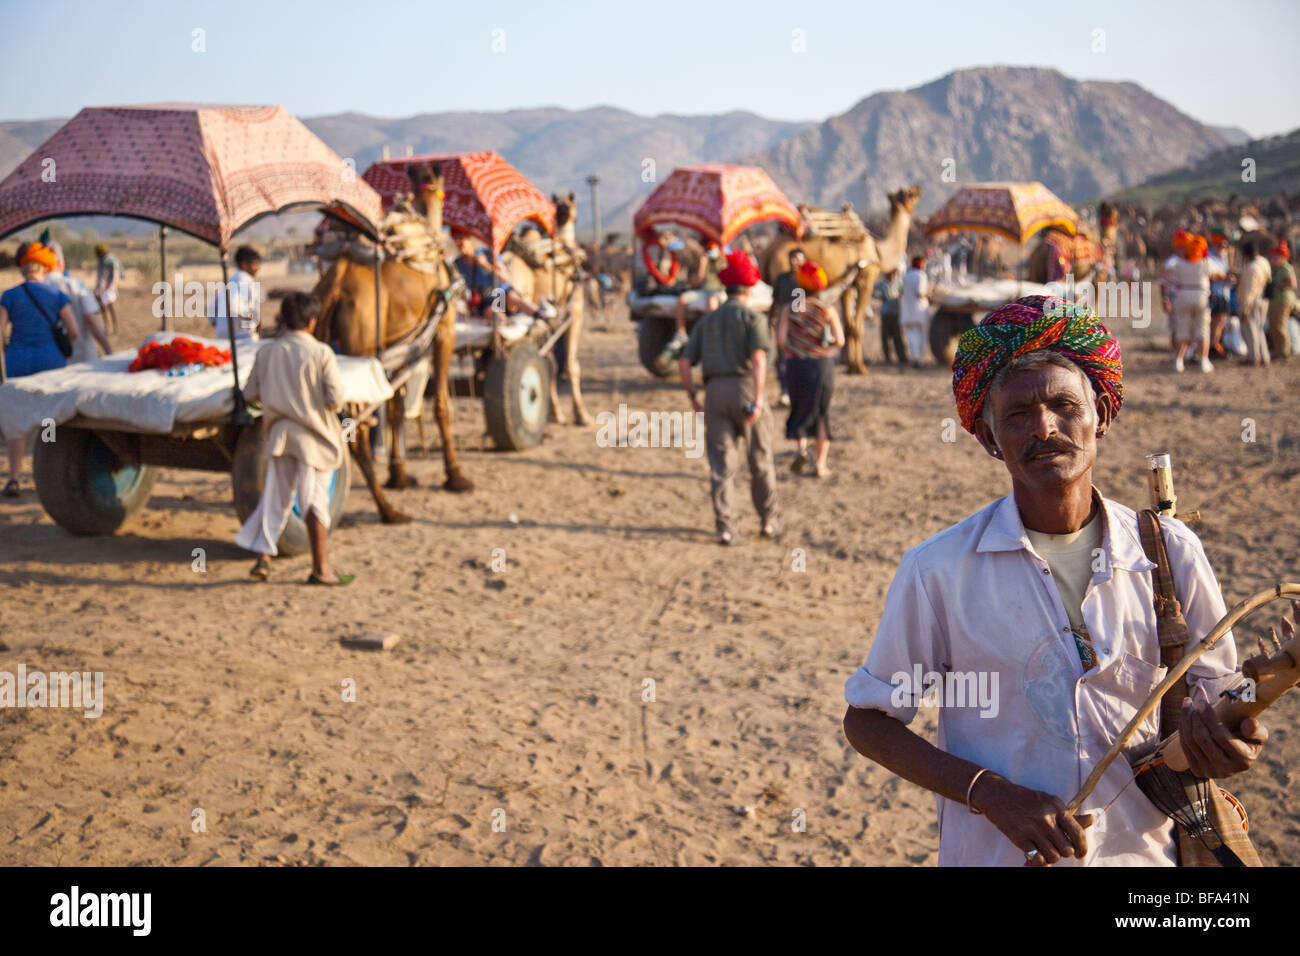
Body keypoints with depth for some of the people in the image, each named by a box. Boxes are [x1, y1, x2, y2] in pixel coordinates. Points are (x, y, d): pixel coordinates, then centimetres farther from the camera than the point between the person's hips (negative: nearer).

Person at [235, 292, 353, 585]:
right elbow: (335, 397, -16)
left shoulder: (266, 352, 0)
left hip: (280, 432, 4)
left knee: (275, 496, 14)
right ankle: (320, 568, 5)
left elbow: (251, 393, 4)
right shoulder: (321, 353, -12)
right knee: (315, 499, 1)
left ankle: (263, 557, 8)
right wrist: (331, 407, 6)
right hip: (313, 433, -4)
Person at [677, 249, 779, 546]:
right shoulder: (752, 317, 2)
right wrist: (758, 400, -17)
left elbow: (684, 361, 8)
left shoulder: (707, 321, 16)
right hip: (744, 387, -3)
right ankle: (768, 521, 20)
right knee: (760, 460, 11)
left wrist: (692, 397, 15)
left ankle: (724, 527, -1)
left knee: (721, 465, 4)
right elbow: (758, 358, -13)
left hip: (714, 390, 3)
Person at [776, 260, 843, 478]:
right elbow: (840, 341, -7)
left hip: (797, 363, 0)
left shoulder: (789, 309, -2)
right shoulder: (828, 310, -3)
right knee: (822, 412, 11)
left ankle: (802, 448, -13)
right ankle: (821, 463, 11)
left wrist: (792, 352, 9)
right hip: (823, 363, 0)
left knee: (801, 410, 14)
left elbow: (781, 340, -10)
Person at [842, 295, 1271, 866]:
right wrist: (991, 793, -18)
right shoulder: (938, 571, -12)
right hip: (994, 854, -2)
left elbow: (1210, 684, 5)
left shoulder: (1169, 552, -6)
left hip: (1143, 852, 2)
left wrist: (1209, 732, -18)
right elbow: (867, 721, -6)